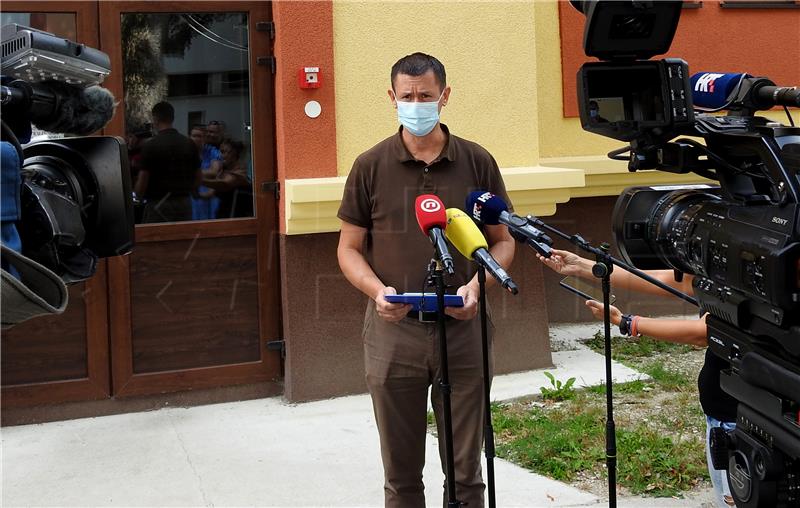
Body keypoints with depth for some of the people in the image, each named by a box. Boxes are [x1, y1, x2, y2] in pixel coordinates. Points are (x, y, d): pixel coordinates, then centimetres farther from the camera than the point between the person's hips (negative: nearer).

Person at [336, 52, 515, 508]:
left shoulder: (477, 162, 3)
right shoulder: (371, 166, 2)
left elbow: (503, 241, 9)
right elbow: (349, 248, 6)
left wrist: (475, 285, -10)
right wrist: (378, 290, -14)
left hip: (461, 329, 0)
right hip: (393, 330, 0)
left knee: (465, 470, 9)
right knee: (402, 470, 11)